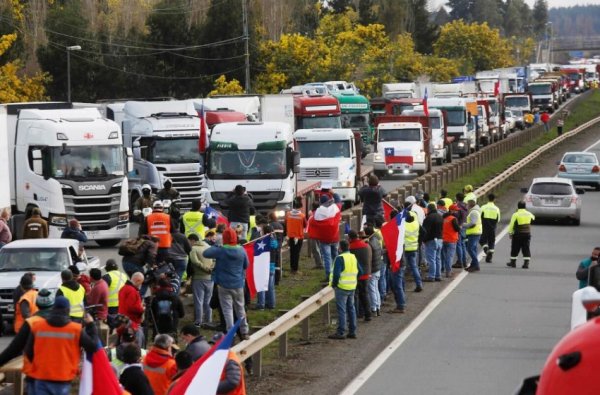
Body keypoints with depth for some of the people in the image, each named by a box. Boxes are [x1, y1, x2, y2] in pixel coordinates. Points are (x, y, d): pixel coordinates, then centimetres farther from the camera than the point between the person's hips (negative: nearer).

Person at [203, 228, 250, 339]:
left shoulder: (220, 251, -15)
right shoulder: (241, 251, -3)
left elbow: (205, 253, -10)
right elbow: (246, 265, 9)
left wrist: (214, 247, 5)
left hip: (224, 285, -3)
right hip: (238, 284, 3)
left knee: (227, 309, 0)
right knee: (240, 308, 17)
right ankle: (244, 332, 24)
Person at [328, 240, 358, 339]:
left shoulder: (339, 258, -16)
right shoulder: (354, 257, 10)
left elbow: (336, 274, -20)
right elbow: (357, 272, 15)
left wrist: (334, 284, -6)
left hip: (342, 287, -8)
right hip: (352, 287, 8)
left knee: (341, 310, -5)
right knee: (351, 308, 14)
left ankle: (341, 332, -5)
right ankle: (352, 332, 17)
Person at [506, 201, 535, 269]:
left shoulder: (516, 215, -11)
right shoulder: (529, 214, 4)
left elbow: (511, 225, -9)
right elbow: (533, 217, 27)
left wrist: (510, 233, 0)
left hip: (517, 234, -4)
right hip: (527, 234, 4)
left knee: (515, 249, 8)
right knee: (526, 249, 4)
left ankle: (513, 262, 15)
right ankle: (526, 263, -2)